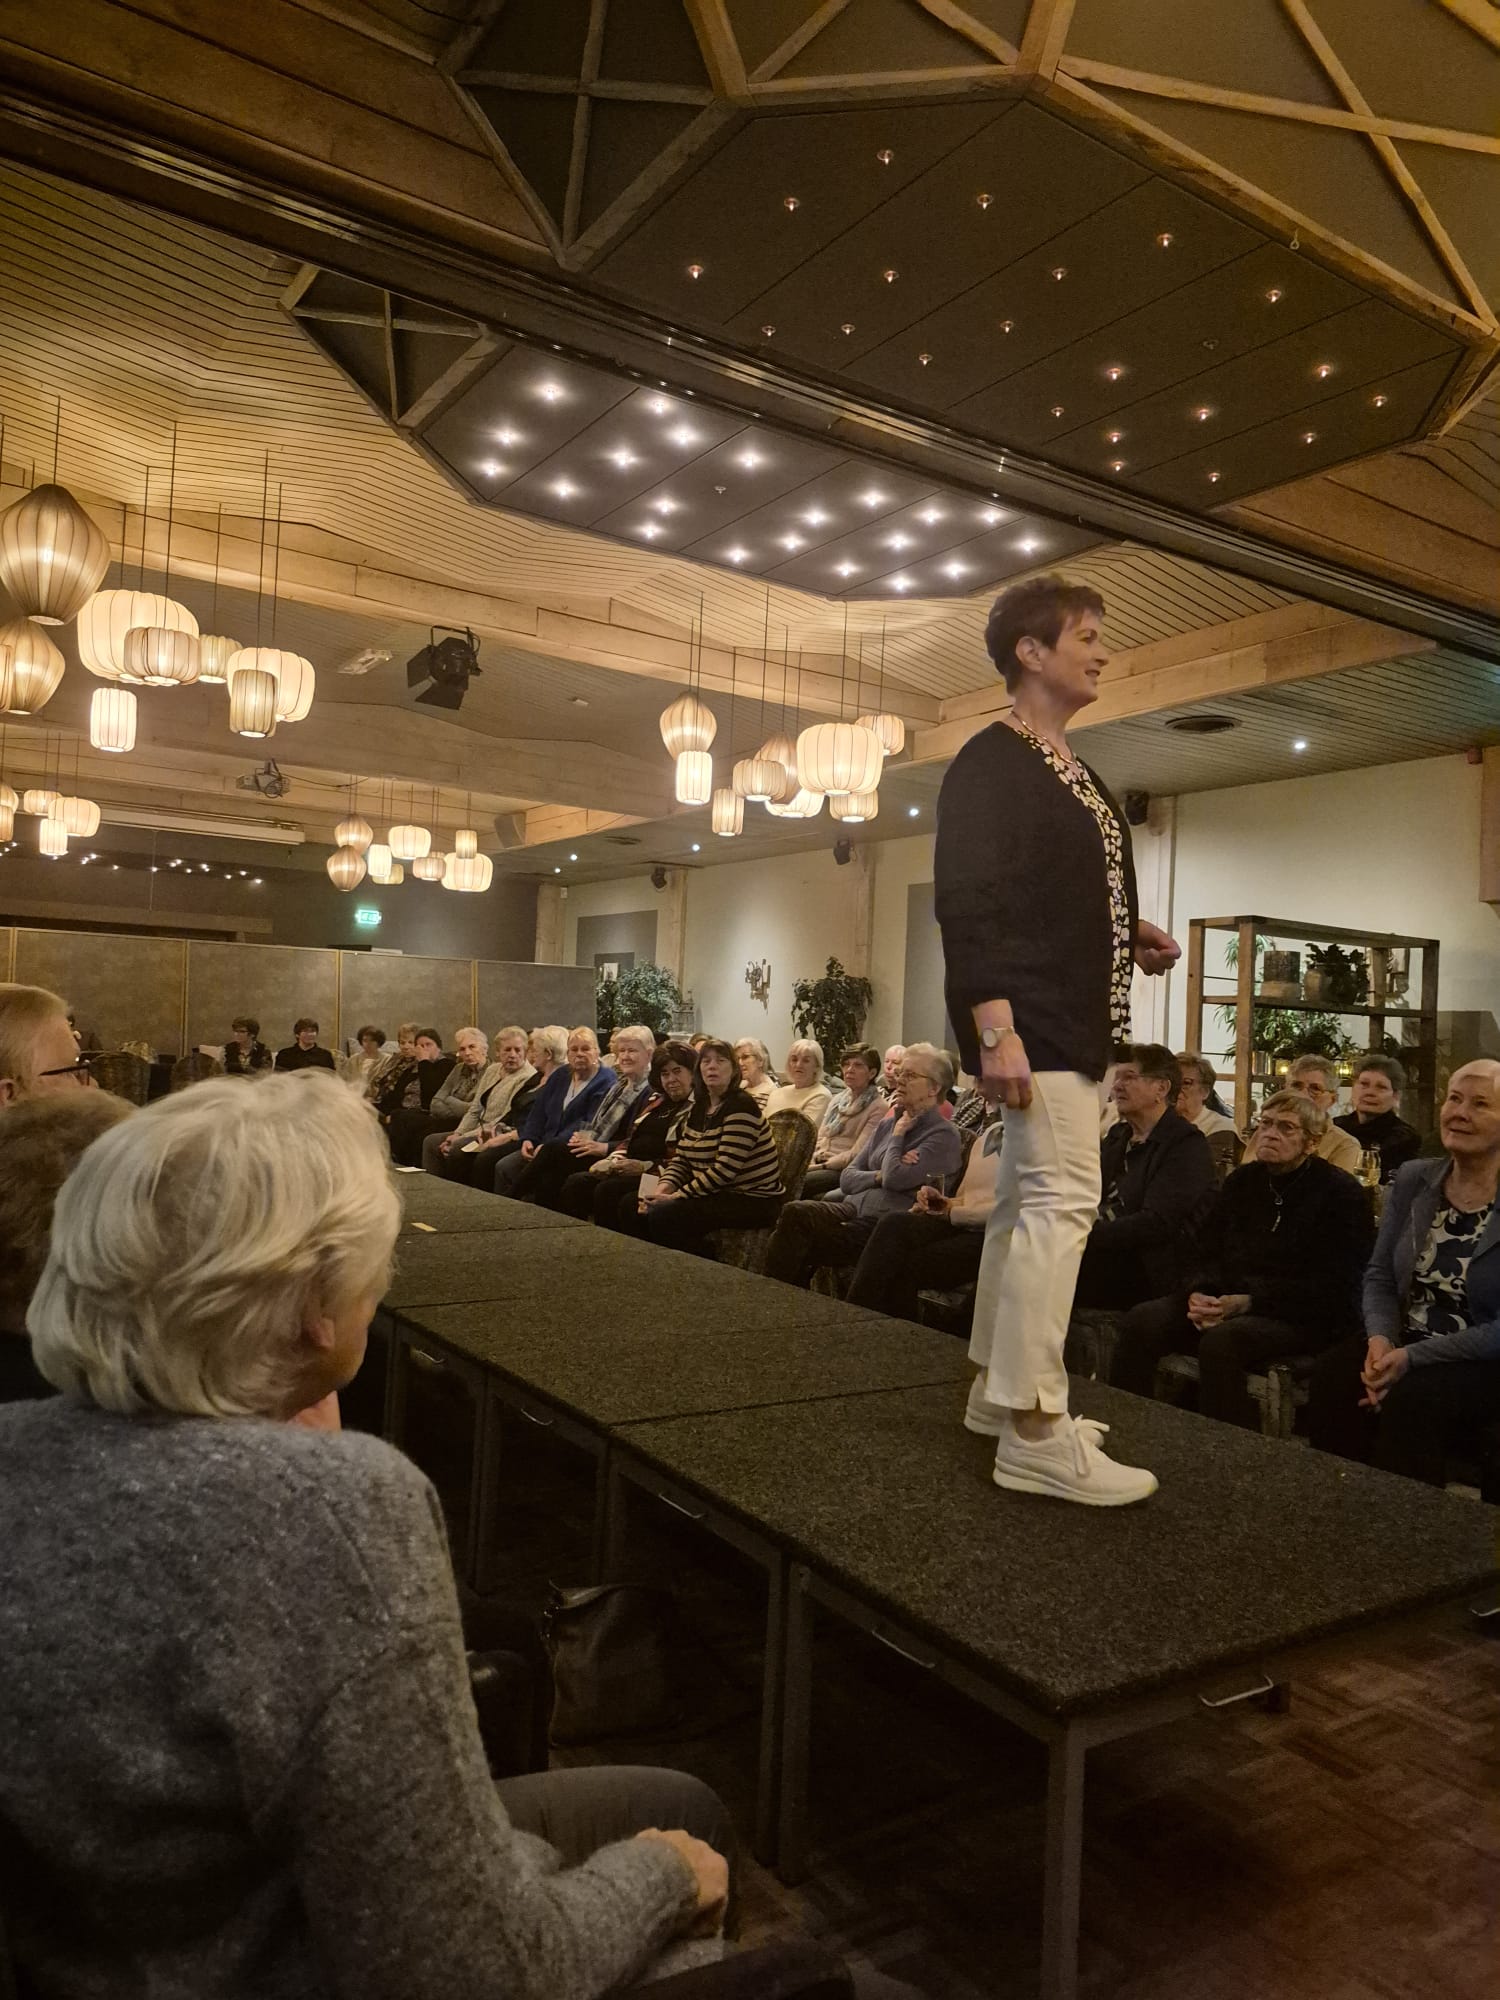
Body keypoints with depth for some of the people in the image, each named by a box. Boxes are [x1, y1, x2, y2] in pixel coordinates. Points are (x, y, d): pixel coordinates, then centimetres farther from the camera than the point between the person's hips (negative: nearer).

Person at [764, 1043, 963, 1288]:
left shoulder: (943, 1136, -3)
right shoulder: (889, 1123, 19)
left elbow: (895, 1179, -17)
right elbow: (847, 1178, 13)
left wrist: (899, 1133, -1)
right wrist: (879, 1176, -7)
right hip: (854, 1207, 7)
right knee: (794, 1212, -20)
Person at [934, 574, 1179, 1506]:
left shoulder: (1074, 772, 19)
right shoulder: (991, 761, -10)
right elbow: (967, 900, -19)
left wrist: (1132, 938, 10)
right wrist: (994, 1027, -27)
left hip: (1076, 1018, 10)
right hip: (1032, 1018, -10)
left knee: (1029, 1199, 12)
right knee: (1062, 1199, -14)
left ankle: (999, 1387, 21)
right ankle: (1034, 1431, -10)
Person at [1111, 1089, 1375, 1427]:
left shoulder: (1340, 1193, -2)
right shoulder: (1242, 1180, 16)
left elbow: (1334, 1287, -10)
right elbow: (1207, 1253, 16)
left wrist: (1250, 1302, -20)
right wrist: (1198, 1294, -8)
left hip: (1304, 1318, -6)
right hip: (1227, 1302, 6)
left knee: (1221, 1341, -36)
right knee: (1142, 1320, -19)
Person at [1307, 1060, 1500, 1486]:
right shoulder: (1412, 1180, 5)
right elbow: (1379, 1276, 7)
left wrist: (1412, 1358, -22)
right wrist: (1381, 1338, -13)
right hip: (1402, 1341, 4)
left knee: (1412, 1399, -33)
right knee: (1333, 1376, -25)